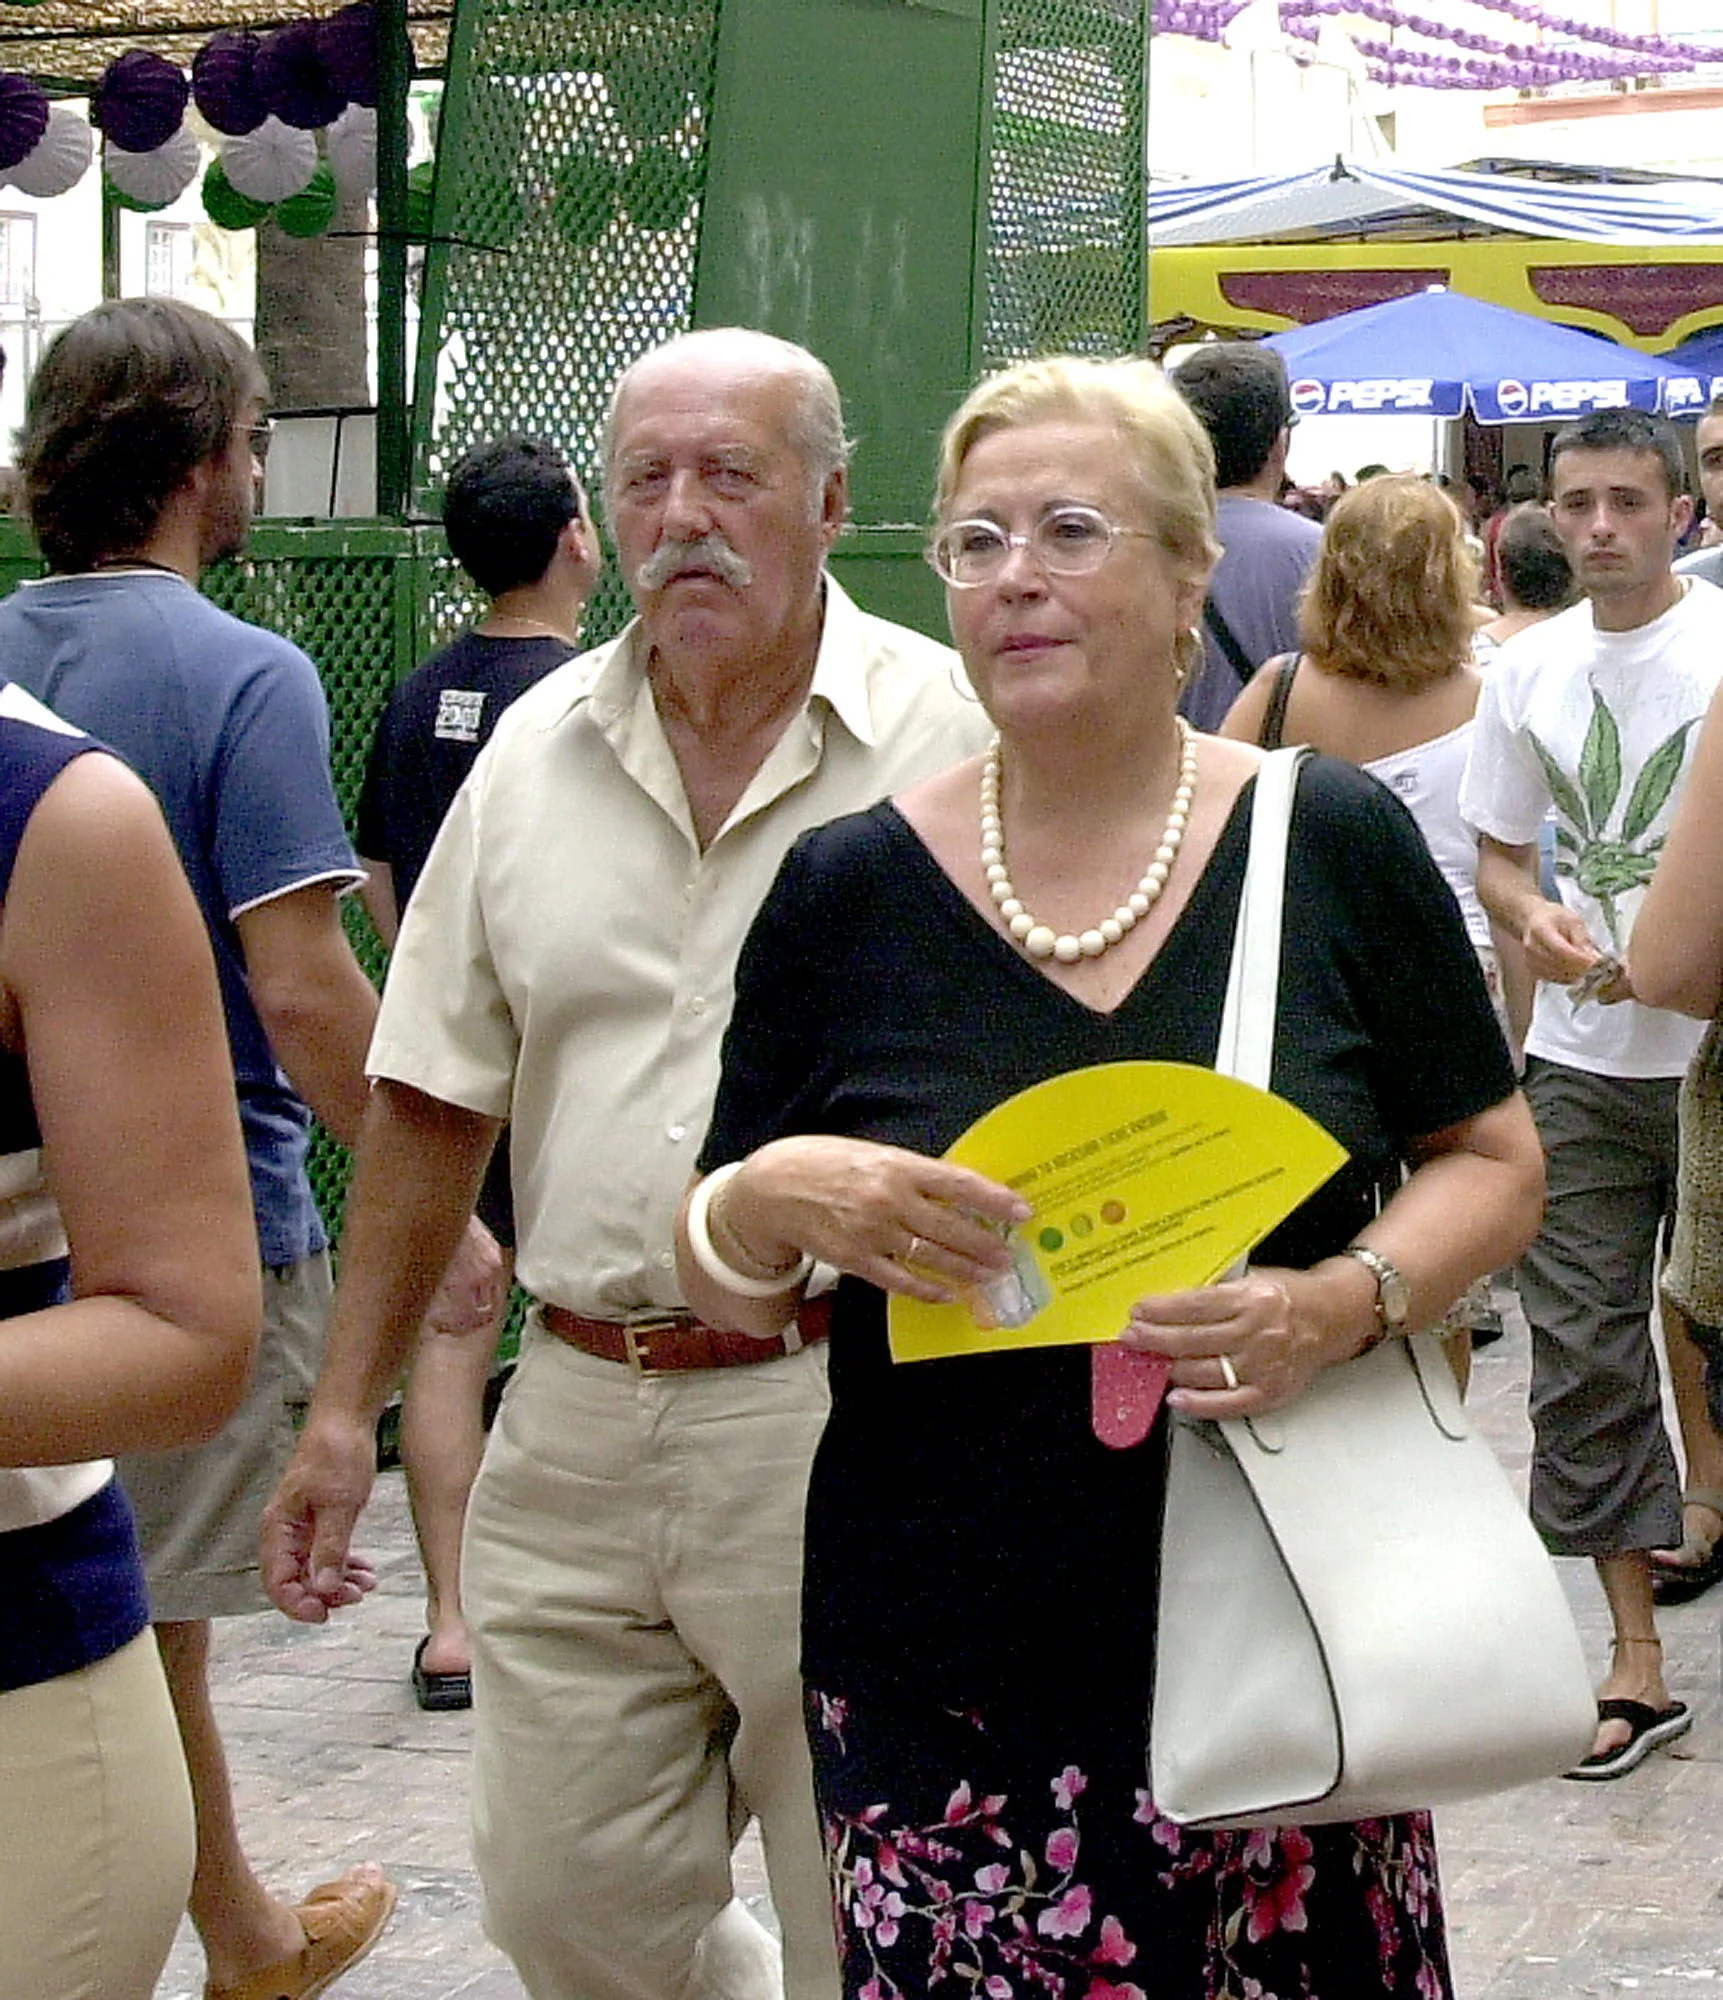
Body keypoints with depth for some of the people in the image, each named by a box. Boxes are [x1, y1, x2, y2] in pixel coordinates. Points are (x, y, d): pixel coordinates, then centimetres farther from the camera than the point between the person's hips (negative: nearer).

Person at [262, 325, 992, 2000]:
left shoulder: (948, 740, -6)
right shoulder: (538, 751, 8)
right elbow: (432, 1104, 12)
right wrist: (345, 1406, 10)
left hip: (840, 1423, -4)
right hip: (576, 1426, 5)